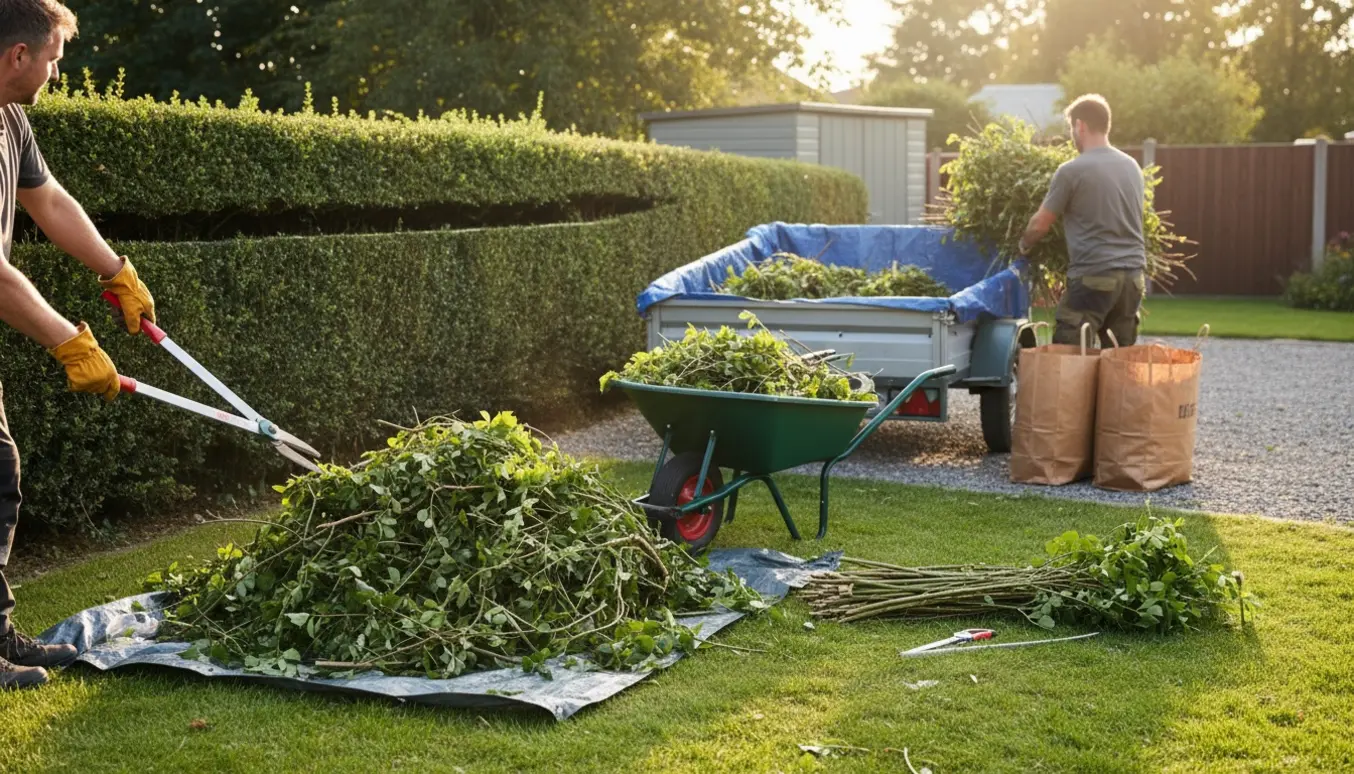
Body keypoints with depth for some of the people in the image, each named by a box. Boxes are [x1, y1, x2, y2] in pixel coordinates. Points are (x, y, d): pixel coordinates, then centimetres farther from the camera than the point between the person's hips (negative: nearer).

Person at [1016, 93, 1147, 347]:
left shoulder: (1071, 171, -7)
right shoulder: (1132, 167, 12)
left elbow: (1040, 224, 1)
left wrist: (1024, 245, 21)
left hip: (1094, 276, -6)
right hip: (1133, 274, 6)